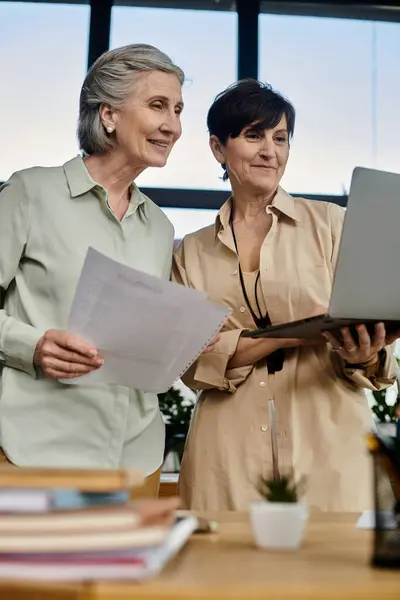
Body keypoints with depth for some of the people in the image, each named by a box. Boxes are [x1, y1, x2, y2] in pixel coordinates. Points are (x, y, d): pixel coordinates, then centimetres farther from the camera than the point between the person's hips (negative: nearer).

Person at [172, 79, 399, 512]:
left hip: (326, 443, -1)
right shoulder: (191, 253, 9)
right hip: (229, 452, 1)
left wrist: (363, 357, -22)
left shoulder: (330, 223, 3)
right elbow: (191, 362, -2)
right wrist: (293, 333, -16)